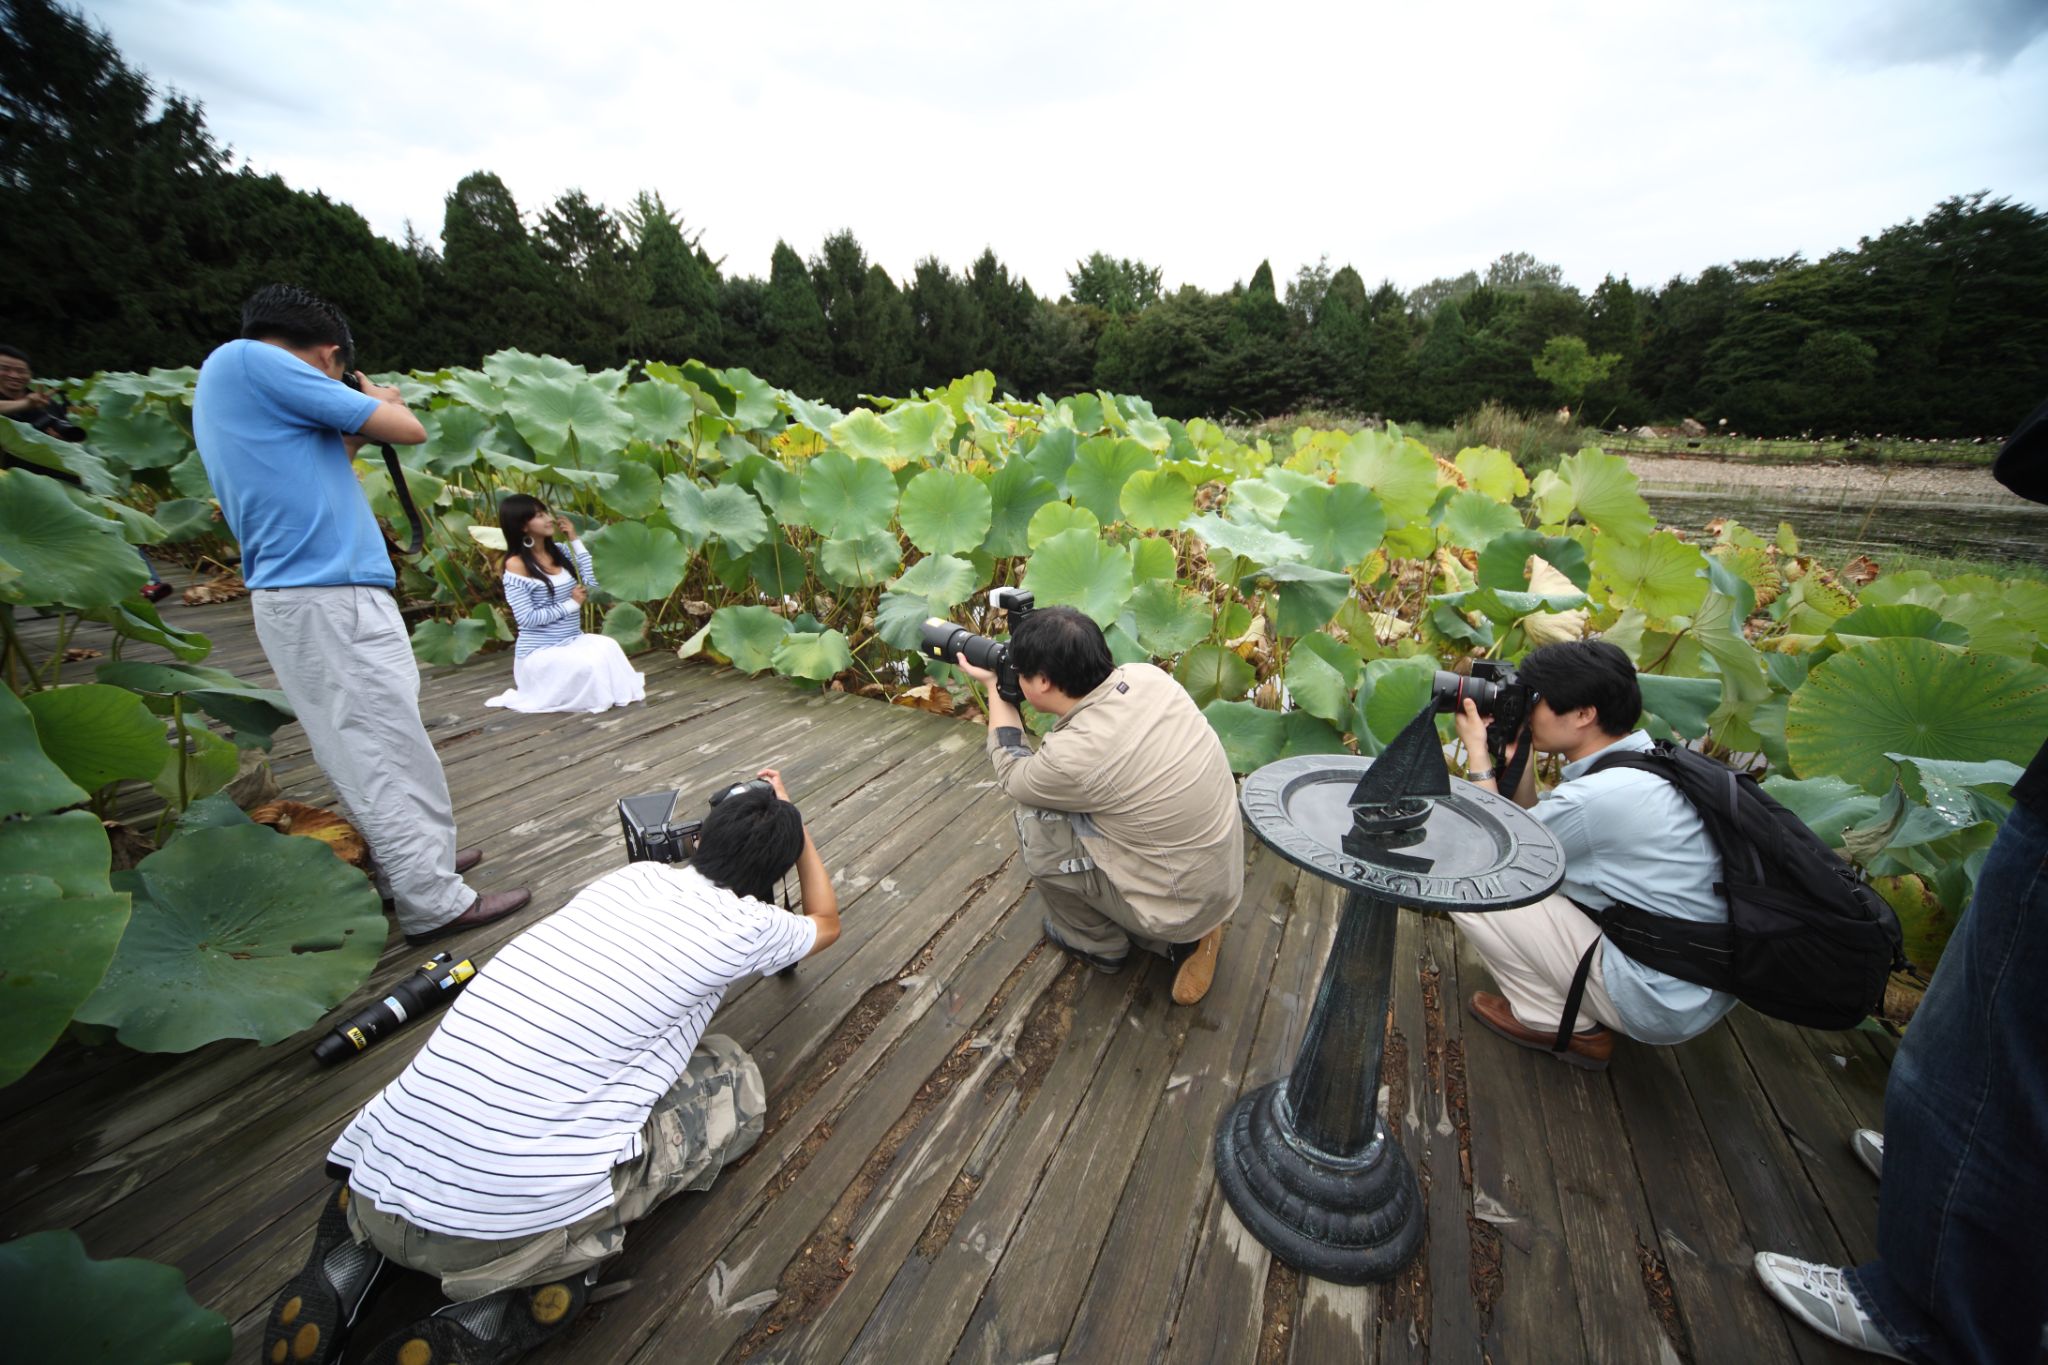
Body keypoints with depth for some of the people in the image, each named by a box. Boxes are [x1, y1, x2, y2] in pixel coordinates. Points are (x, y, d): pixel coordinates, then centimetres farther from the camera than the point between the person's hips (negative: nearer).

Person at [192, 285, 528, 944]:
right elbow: (408, 430, -9)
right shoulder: (249, 359, -8)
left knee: (371, 754, 17)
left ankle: (415, 862, 28)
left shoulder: (221, 379, 20)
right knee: (392, 758, -6)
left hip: (297, 596, 10)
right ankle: (433, 904, 2)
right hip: (332, 599, -10)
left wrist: (348, 440, 20)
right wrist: (380, 399, 11)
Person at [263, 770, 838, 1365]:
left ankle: (354, 1252, 18)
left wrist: (757, 817, 48)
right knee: (735, 1082, 12)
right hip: (510, 1226, -6)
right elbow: (827, 924, 22)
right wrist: (793, 827, 30)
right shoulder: (745, 925, -2)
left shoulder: (632, 875, 9)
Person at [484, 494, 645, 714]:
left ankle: (611, 693, -4)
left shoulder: (560, 550, 6)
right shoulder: (516, 565, -12)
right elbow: (527, 618, -15)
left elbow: (591, 584, -4)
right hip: (539, 651, -5)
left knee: (607, 647, -28)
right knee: (588, 665, -30)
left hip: (572, 641, 5)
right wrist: (571, 604, -13)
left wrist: (574, 540, -3)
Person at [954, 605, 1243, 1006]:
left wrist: (994, 687, 2)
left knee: (1033, 822, -5)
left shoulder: (1072, 754, -29)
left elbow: (1013, 775, -4)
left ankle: (1097, 943, 19)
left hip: (1179, 904, -7)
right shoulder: (1147, 675, -11)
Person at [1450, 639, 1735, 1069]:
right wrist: (1518, 757, 1)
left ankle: (1556, 1022, 5)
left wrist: (1478, 753, -9)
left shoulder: (1596, 796, -27)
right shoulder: (1650, 766, 2)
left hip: (1660, 1006, -9)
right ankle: (1575, 1006, 16)